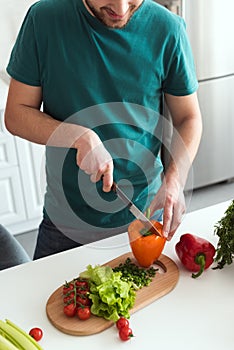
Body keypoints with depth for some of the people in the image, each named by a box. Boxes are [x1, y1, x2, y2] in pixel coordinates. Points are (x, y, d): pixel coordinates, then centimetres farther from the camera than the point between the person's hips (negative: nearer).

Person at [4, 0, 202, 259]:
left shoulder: (167, 28, -10)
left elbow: (188, 118, -1)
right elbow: (16, 114, -7)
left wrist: (174, 179, -18)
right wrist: (82, 138, -23)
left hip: (145, 214, 1)